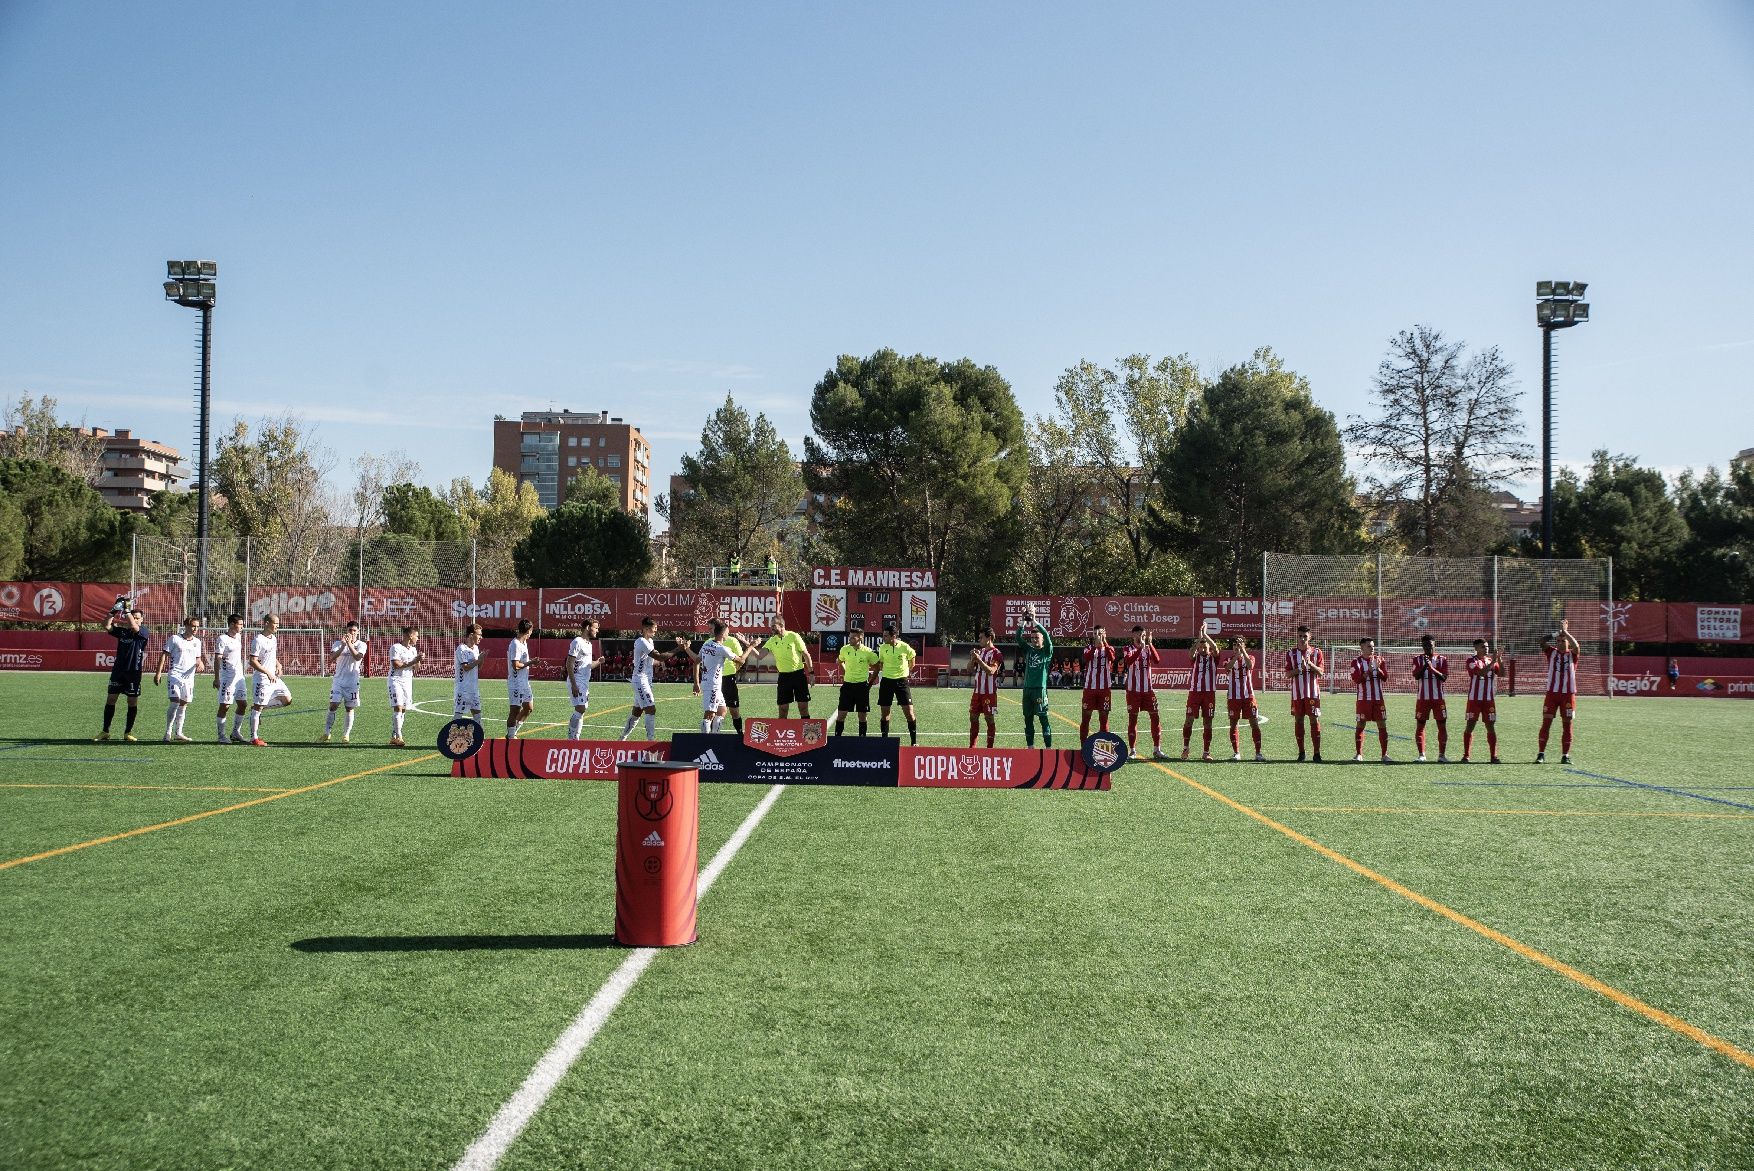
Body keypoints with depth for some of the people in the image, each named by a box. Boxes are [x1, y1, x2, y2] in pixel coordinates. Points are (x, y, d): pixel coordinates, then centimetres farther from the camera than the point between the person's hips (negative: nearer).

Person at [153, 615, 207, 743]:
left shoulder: (197, 642, 12)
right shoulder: (174, 639, -2)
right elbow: (164, 655, -1)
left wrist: (200, 664, -4)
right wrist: (158, 672, -7)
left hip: (189, 677, 5)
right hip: (175, 676, -5)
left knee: (183, 705, 9)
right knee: (174, 703, -15)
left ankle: (178, 733, 18)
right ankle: (168, 733, -8)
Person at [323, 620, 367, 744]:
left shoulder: (361, 645, 1)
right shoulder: (338, 643, 2)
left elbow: (358, 657, -19)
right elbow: (332, 658, -14)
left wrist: (349, 644, -26)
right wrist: (343, 645, -24)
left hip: (353, 682, 0)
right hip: (339, 680, 0)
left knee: (350, 708, 2)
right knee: (333, 706, -7)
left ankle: (346, 735, 9)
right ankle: (327, 733, 1)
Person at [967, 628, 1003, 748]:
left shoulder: (996, 654, -9)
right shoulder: (980, 651, 13)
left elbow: (991, 671, -22)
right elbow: (970, 670, 14)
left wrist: (978, 659, -25)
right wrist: (972, 658, -4)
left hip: (989, 693, -7)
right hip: (977, 691, 7)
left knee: (989, 719, -2)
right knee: (973, 717, 9)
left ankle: (989, 748, 4)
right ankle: (971, 747, 16)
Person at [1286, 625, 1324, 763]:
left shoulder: (1316, 652, 4)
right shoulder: (1290, 653, 7)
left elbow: (1321, 672, -3)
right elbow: (1287, 674, 0)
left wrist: (1310, 664, -19)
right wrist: (1300, 668, -17)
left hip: (1313, 693, -1)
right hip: (1297, 693, 1)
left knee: (1314, 721, -4)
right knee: (1298, 721, 3)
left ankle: (1317, 753, -2)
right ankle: (1301, 753, 11)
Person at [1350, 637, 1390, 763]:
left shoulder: (1379, 660, 9)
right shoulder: (1356, 662, 0)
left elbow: (1385, 678, 2)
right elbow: (1357, 679, -12)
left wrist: (1378, 668, -14)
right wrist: (1368, 670, -21)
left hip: (1378, 698, 3)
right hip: (1363, 699, -3)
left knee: (1382, 725, 1)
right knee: (1360, 725, -1)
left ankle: (1385, 754, 6)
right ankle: (1358, 754, 6)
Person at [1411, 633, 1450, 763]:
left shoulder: (1442, 659, 5)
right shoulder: (1418, 659, 5)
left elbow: (1444, 677, -7)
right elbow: (1416, 676, -7)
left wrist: (1431, 668, -21)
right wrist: (1424, 666, -22)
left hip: (1438, 698, 0)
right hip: (1423, 698, 0)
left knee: (1442, 726, -1)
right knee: (1420, 725, -1)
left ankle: (1442, 755, 5)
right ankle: (1421, 755, 5)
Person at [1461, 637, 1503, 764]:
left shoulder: (1491, 660, 11)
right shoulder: (1472, 661, -4)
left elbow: (1502, 673, -2)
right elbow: (1481, 672, -20)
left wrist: (1499, 659, -12)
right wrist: (1493, 662, -20)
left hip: (1489, 699, 4)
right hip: (1474, 699, -4)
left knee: (1491, 727, 3)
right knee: (1469, 726, -2)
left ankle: (1494, 756, 7)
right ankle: (1466, 755, 2)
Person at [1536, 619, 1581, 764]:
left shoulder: (1572, 654, 4)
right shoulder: (1552, 652, 7)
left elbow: (1576, 646, -18)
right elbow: (1542, 642, -10)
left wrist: (1565, 632, -13)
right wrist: (1557, 633, -16)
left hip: (1568, 694, 0)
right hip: (1552, 692, 0)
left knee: (1567, 725, 3)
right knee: (1546, 723, -4)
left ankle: (1565, 755, 8)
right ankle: (1541, 753, -2)